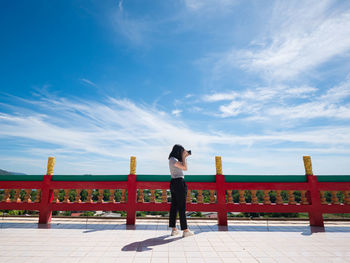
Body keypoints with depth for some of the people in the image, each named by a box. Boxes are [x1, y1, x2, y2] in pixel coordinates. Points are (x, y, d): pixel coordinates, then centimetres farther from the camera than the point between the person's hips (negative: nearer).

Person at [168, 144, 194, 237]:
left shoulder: (173, 159, 15)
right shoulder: (173, 159, -14)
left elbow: (183, 166, 27)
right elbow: (185, 168, -16)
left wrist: (184, 157, 18)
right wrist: (183, 157, -7)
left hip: (174, 183, 10)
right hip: (179, 183, -10)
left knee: (174, 206, 11)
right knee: (182, 207, -3)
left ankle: (174, 229, 18)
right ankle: (185, 230, 5)